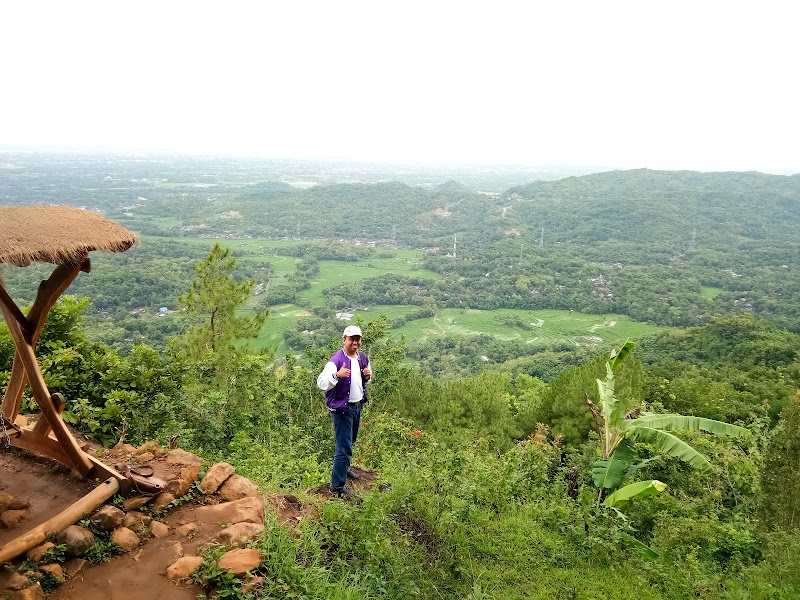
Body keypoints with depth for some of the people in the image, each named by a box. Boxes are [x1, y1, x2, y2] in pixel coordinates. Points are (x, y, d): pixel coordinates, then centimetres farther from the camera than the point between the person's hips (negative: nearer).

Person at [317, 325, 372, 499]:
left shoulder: (363, 358, 3)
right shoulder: (336, 360, -20)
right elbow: (321, 383, -29)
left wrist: (368, 376, -3)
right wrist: (337, 375, -45)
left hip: (357, 406, 8)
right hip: (342, 409, -8)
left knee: (351, 440, 25)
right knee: (344, 447, -7)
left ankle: (344, 468, 48)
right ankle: (337, 486, 3)